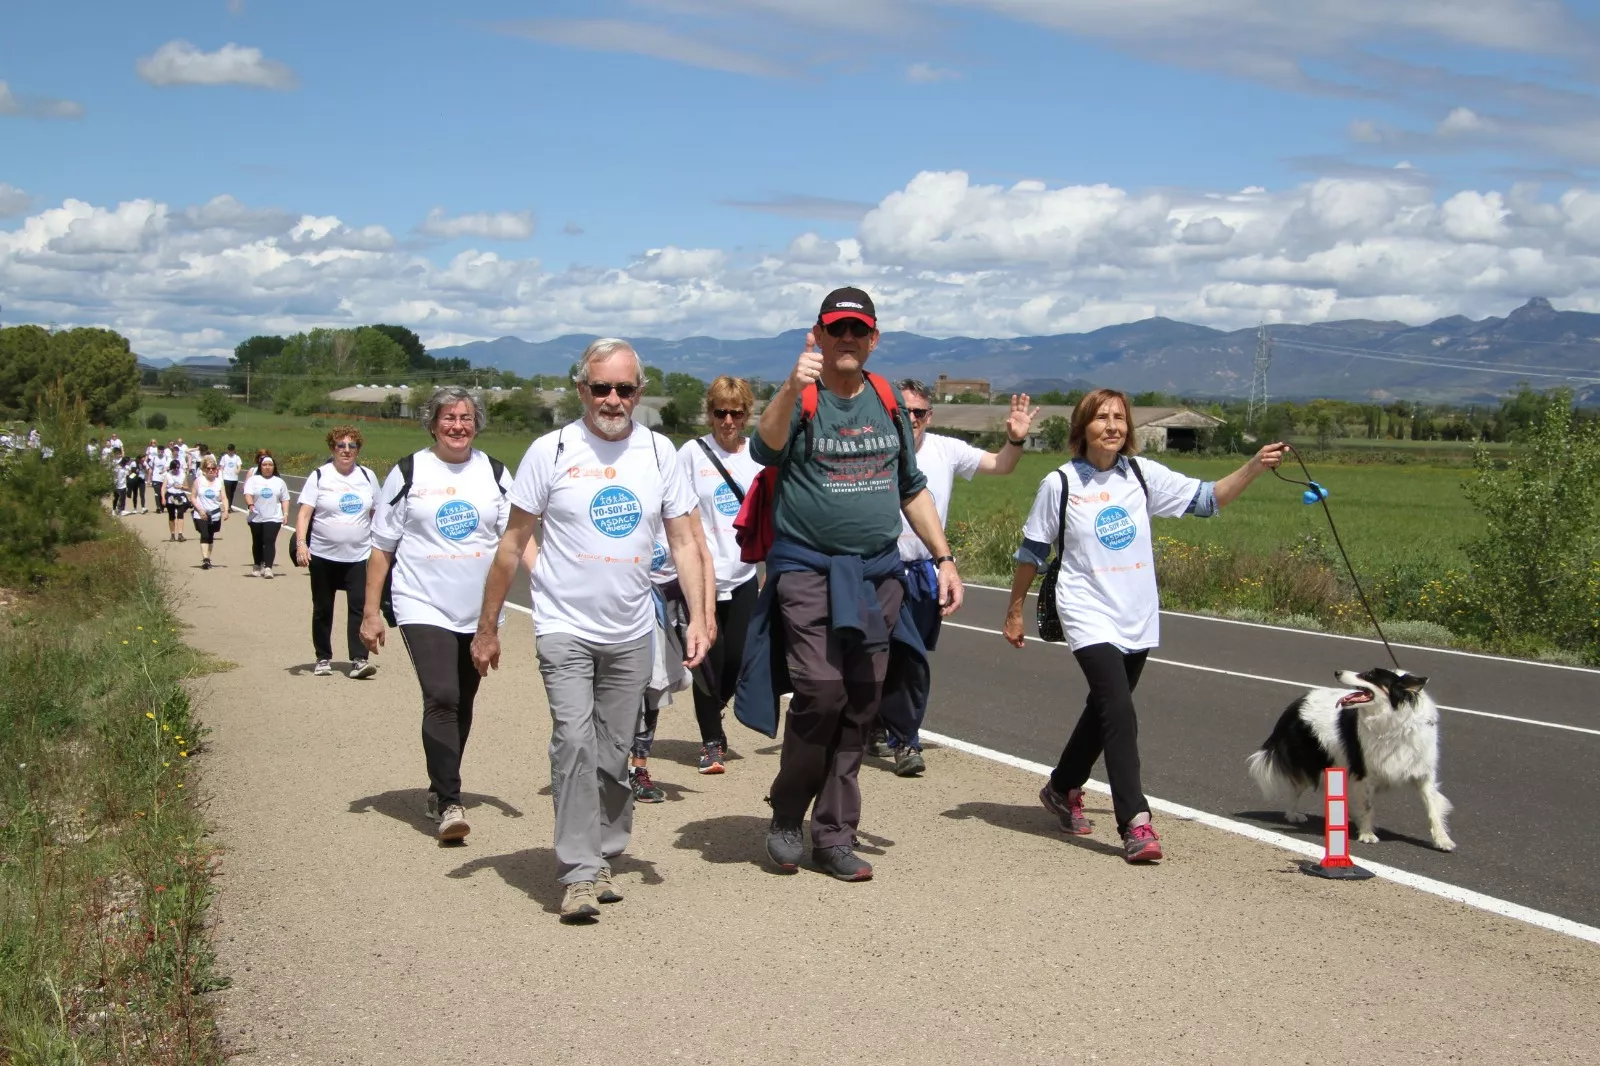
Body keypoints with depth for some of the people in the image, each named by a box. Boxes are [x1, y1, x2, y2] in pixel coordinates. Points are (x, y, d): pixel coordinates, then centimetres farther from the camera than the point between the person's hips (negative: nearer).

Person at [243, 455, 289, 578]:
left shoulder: (279, 482, 11)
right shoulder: (253, 480, 4)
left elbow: (285, 499, 12)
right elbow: (248, 494, -11)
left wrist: (285, 513, 1)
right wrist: (250, 504, -29)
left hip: (273, 518, -1)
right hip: (256, 518, 1)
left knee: (269, 542, -14)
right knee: (258, 543, 12)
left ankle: (268, 568, -21)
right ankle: (257, 566, 29)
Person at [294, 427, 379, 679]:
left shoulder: (368, 477, 8)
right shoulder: (319, 476, -2)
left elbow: (376, 514, 16)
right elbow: (304, 513, -8)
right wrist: (300, 543, -21)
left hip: (359, 556, 1)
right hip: (323, 556, -1)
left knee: (359, 606, -10)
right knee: (322, 610, 9)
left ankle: (359, 660, -12)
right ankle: (323, 658, 21)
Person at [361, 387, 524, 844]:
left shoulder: (495, 473, 8)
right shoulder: (408, 473, 1)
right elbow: (381, 547, 4)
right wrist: (370, 611, 0)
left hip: (479, 612, 4)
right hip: (423, 606, -3)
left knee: (461, 705, 13)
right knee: (441, 698, -18)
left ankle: (440, 788, 31)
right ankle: (449, 804, -18)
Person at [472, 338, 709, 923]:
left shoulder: (659, 452, 4)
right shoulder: (550, 451, -5)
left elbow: (683, 541, 7)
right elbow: (513, 543, 0)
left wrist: (697, 618, -2)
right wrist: (487, 628, 0)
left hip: (631, 633, 3)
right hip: (565, 628, -3)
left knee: (615, 756, 10)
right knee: (575, 742, -16)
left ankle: (603, 859, 24)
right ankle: (578, 873, -11)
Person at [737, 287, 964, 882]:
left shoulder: (887, 404, 12)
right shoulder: (802, 402, -4)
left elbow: (912, 489, 22)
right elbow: (765, 449, -27)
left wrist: (944, 558, 16)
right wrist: (792, 389, -43)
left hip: (877, 575, 5)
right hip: (808, 570, -5)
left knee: (860, 707, 4)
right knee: (820, 695, -15)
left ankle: (834, 837, 15)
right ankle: (787, 820, 7)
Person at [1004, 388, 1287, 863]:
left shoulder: (1143, 474, 3)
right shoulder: (1060, 484, -6)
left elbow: (1207, 499, 1)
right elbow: (1032, 551, 2)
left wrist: (1254, 468, -12)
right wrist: (1014, 610, 7)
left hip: (1138, 619, 5)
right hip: (1089, 618, -5)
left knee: (1104, 711, 18)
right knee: (1119, 712, -19)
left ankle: (1062, 789, 40)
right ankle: (1135, 823, -20)